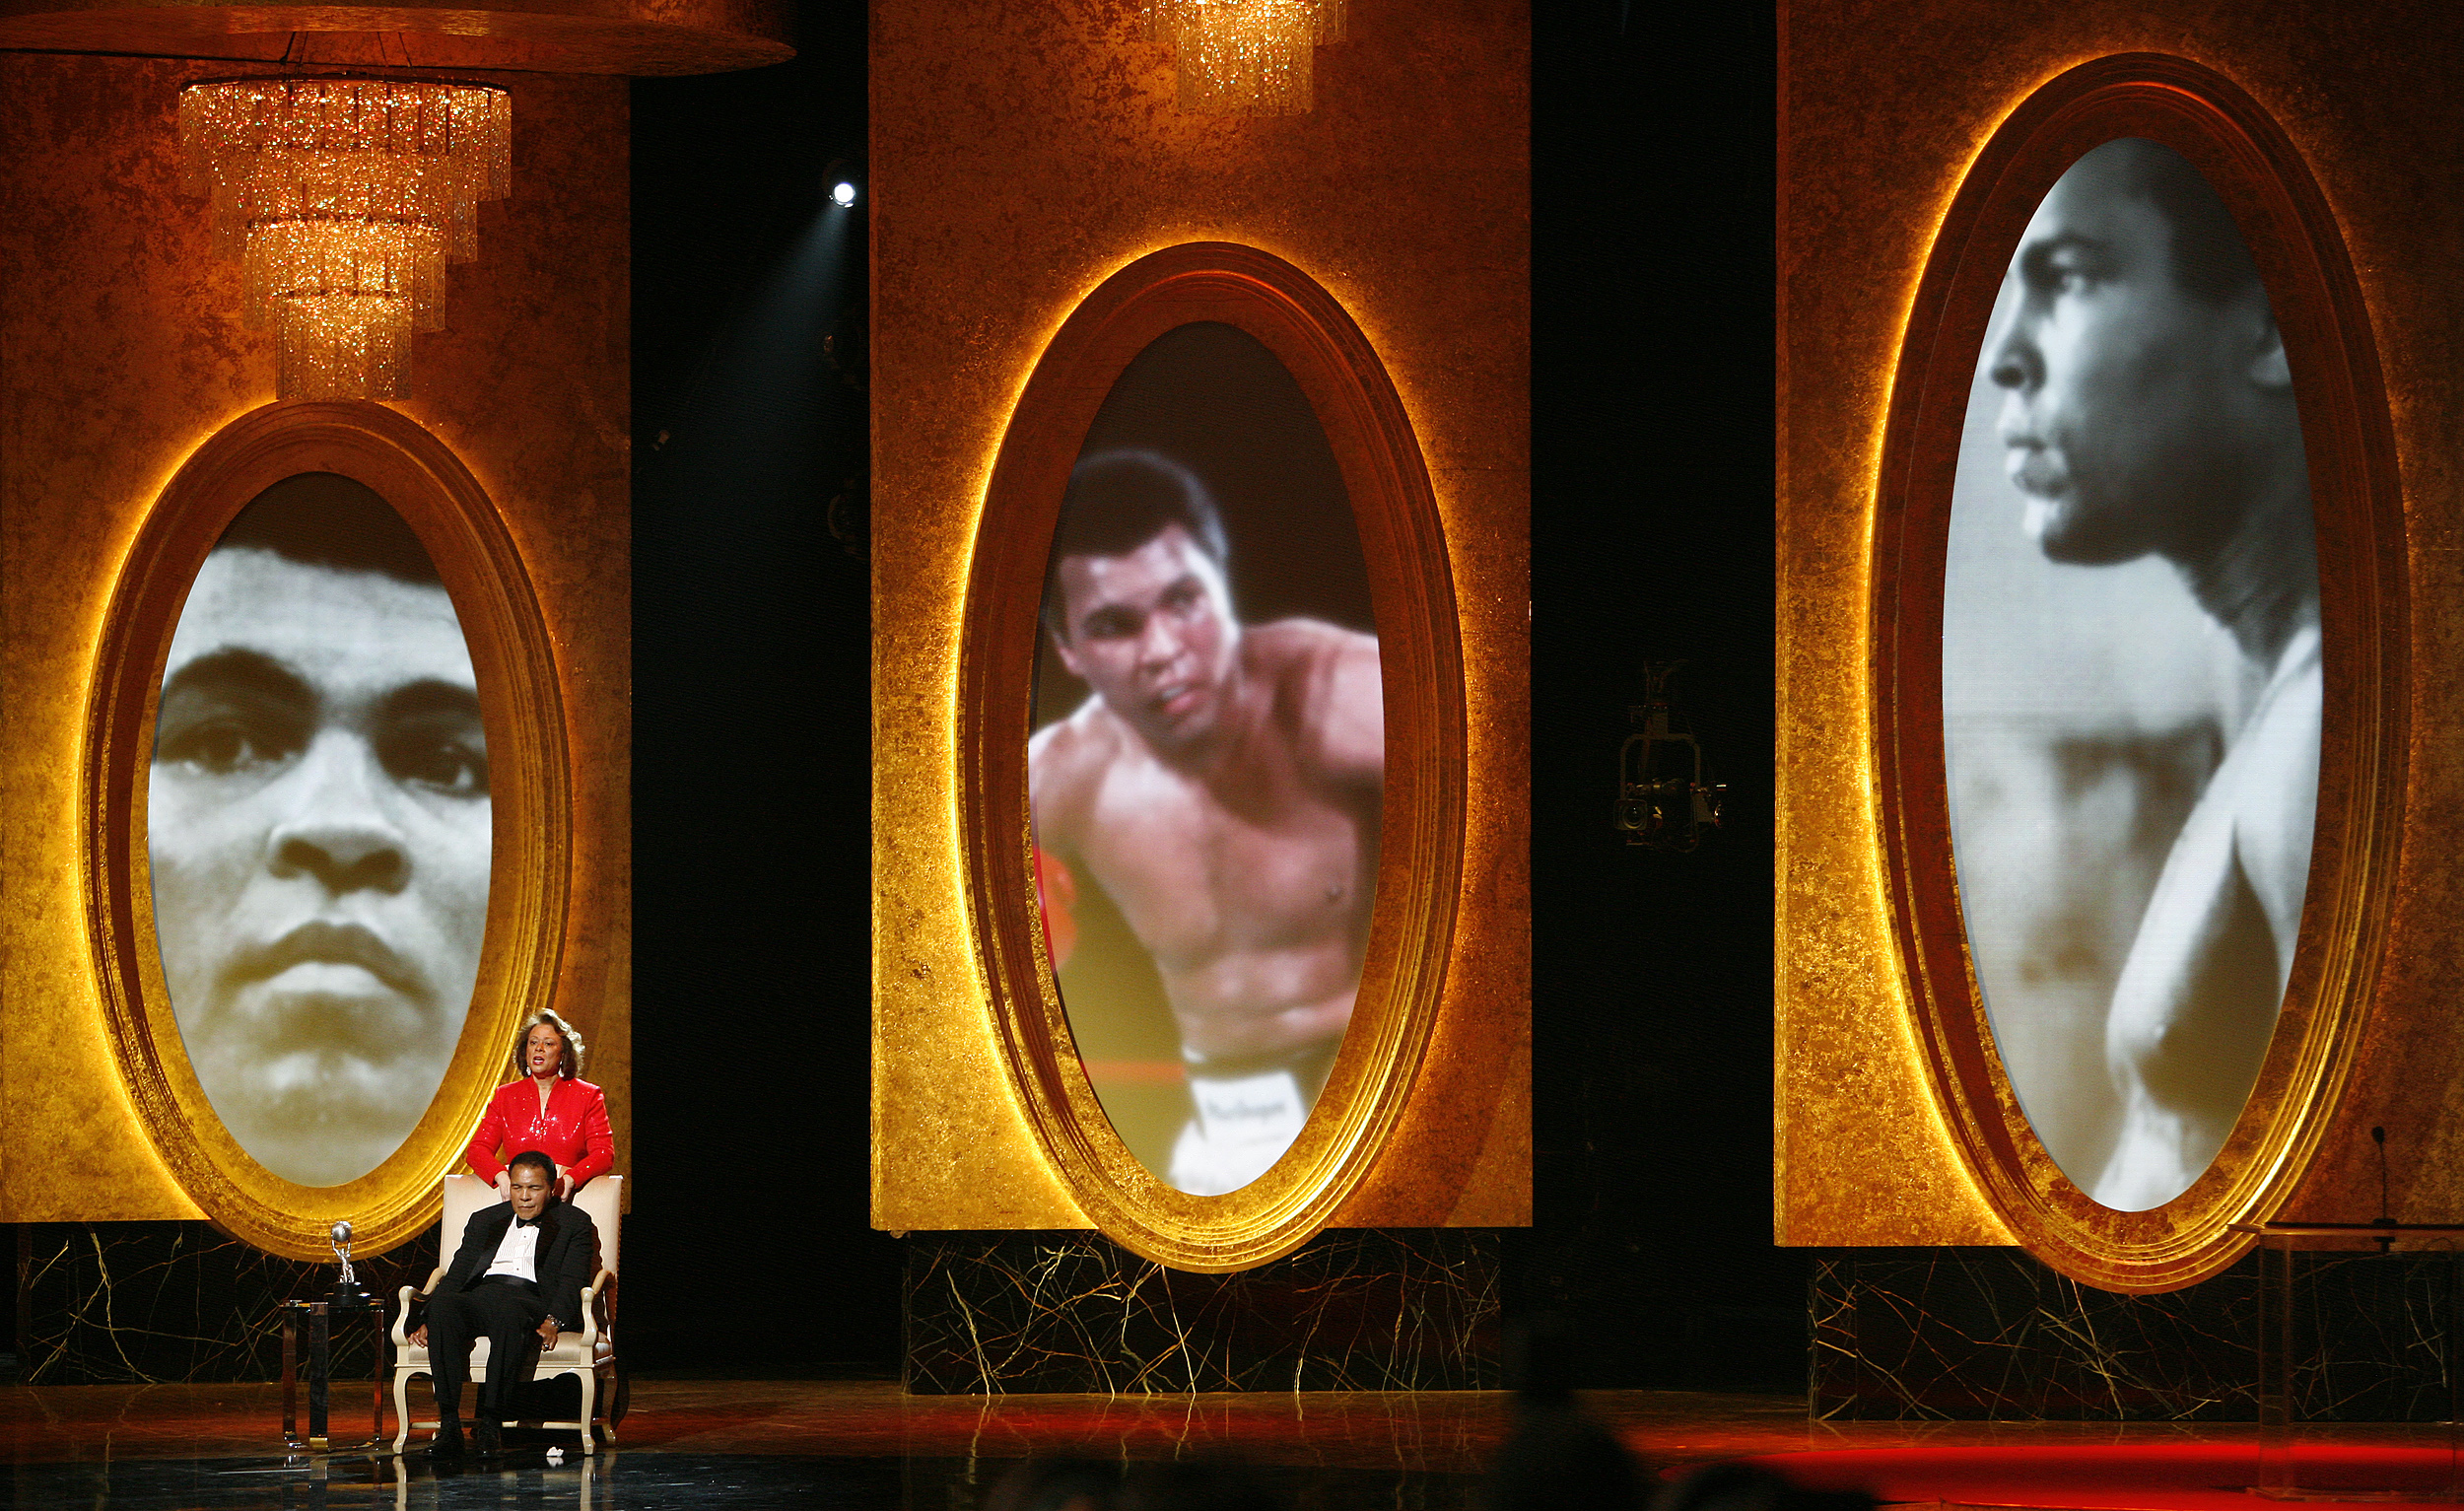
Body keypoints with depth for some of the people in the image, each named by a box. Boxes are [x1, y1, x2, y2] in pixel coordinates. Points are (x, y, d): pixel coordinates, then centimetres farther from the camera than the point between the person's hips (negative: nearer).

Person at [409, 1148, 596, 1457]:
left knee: (509, 1312, -42)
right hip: (478, 1297, 3)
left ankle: (489, 1421, -41)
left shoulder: (573, 1223, 20)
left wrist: (553, 1321, -16)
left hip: (530, 1300, -3)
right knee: (443, 1306, -34)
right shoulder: (484, 1220, 30)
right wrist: (429, 1321, 0)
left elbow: (572, 1281, 5)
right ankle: (449, 1424, -40)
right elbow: (457, 1275, 20)